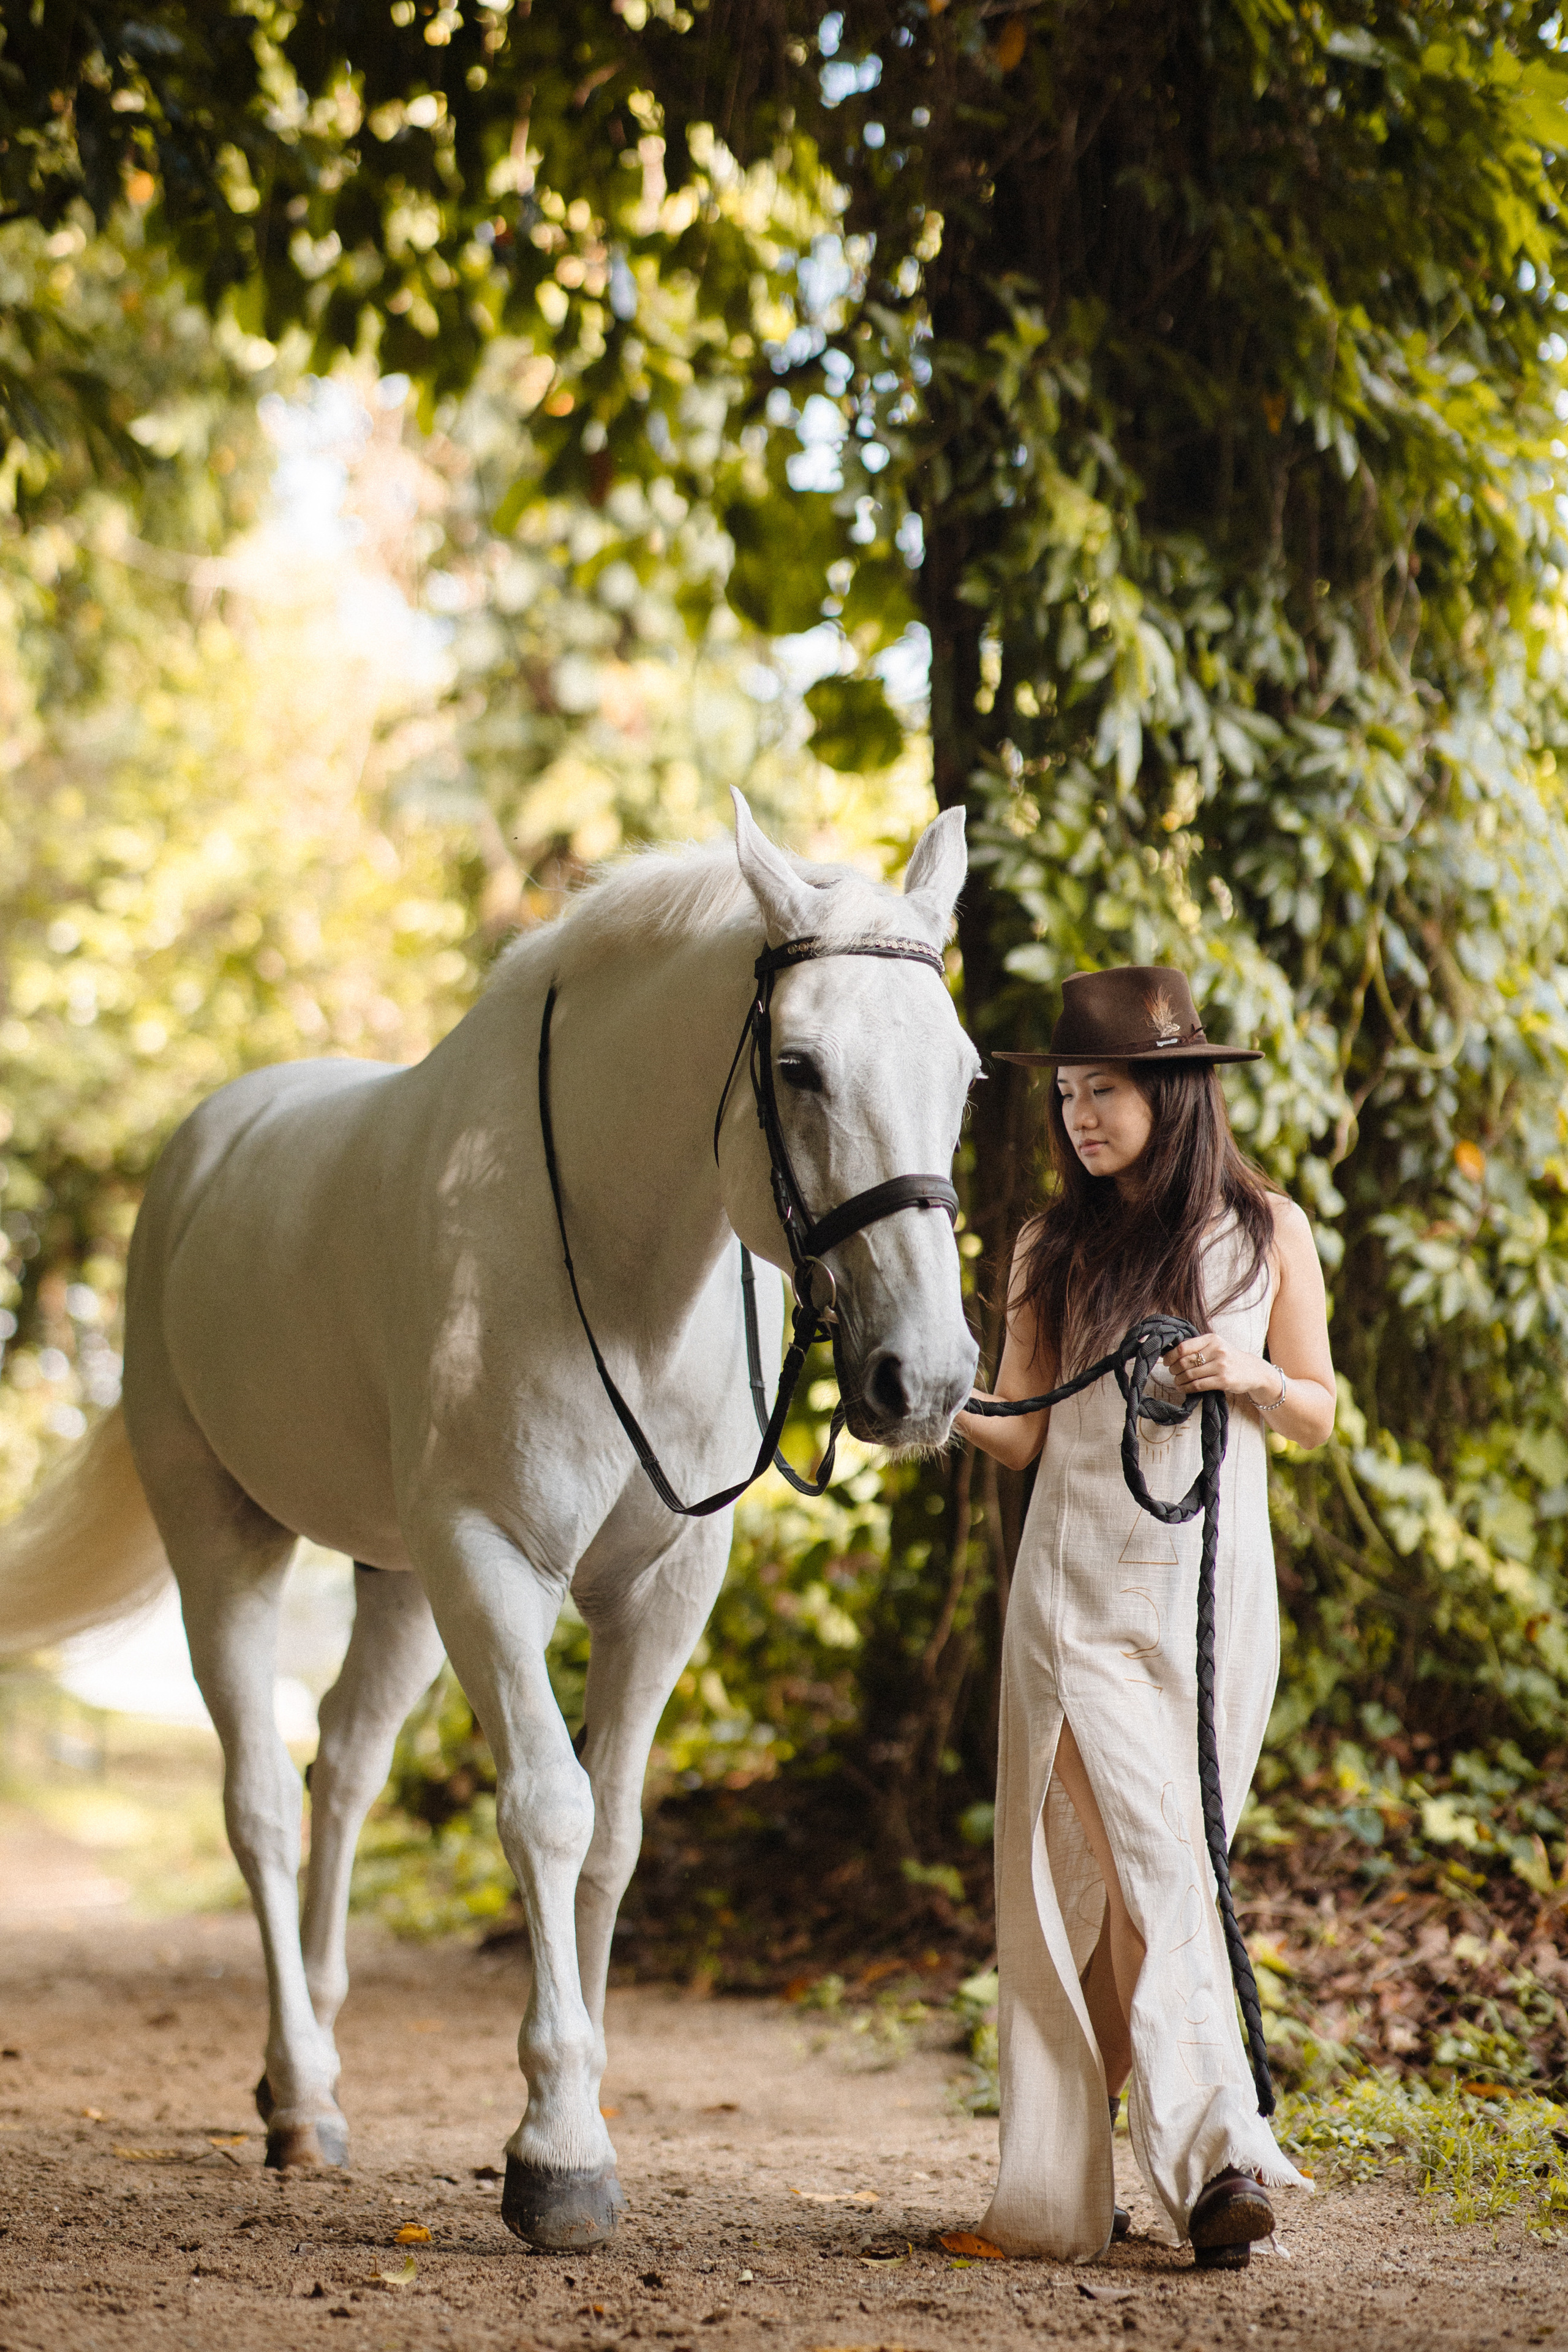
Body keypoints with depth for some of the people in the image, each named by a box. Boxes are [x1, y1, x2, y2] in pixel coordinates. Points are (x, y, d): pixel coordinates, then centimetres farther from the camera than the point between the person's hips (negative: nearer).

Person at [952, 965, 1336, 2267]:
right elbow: (1022, 1429, 6)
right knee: (1150, 1869, -12)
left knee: (1116, 1884, 5)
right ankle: (1216, 2155, -19)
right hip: (1077, 1591, 0)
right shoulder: (1052, 1248, 8)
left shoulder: (1267, 1232, 7)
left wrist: (1247, 1374, -10)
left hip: (1213, 1592, 1)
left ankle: (1068, 2155, 15)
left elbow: (1319, 1415, 11)